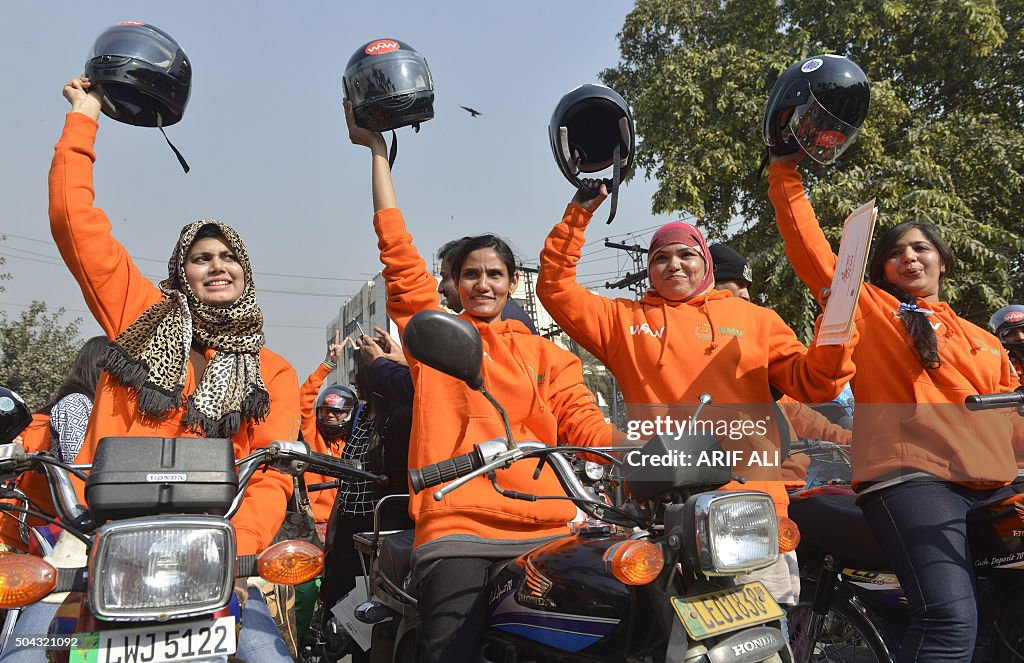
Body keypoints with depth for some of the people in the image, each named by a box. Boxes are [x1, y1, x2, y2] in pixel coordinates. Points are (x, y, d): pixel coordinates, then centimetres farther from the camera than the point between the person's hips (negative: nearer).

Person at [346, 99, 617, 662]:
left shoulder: (549, 356, 21)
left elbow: (585, 426, 10)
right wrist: (376, 151, 11)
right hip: (457, 530, -2)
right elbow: (399, 255, 10)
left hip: (548, 531, 2)